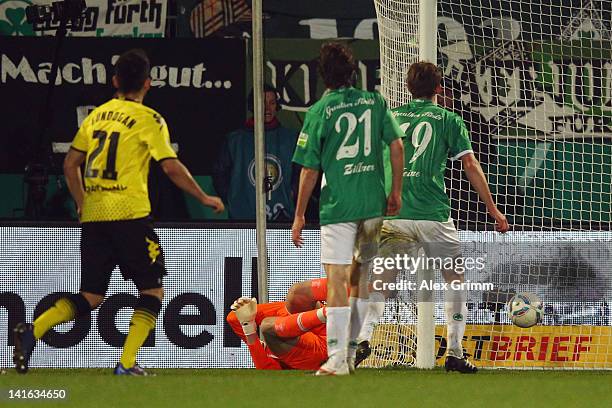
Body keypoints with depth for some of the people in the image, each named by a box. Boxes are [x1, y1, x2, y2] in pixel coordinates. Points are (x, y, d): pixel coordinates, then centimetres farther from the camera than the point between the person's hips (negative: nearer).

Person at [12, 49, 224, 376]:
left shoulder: (96, 115, 14)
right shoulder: (148, 119, -2)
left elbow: (70, 164, 17)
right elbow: (172, 167, -8)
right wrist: (204, 198, 4)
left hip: (93, 216, 6)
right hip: (129, 214, -6)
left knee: (91, 296, 9)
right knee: (152, 288, 6)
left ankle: (32, 331, -13)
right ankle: (127, 362, -7)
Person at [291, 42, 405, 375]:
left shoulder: (320, 111, -5)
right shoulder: (374, 102, 4)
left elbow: (310, 169, -4)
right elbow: (397, 146, 2)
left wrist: (299, 215, 4)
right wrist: (396, 192, 13)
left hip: (337, 206, -4)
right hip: (373, 204, 4)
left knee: (336, 278, -6)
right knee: (361, 276, 17)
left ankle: (337, 359, -13)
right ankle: (351, 351, 23)